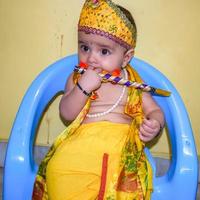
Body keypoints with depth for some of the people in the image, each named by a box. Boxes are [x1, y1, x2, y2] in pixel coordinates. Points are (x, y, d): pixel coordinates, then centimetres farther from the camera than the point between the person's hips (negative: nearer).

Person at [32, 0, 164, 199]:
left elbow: (155, 111, 13)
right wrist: (83, 88, -13)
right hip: (82, 141, 1)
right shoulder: (76, 79, 12)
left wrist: (154, 125, -11)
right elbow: (66, 114, 3)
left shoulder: (132, 83, 11)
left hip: (122, 145, 0)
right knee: (57, 169, -29)